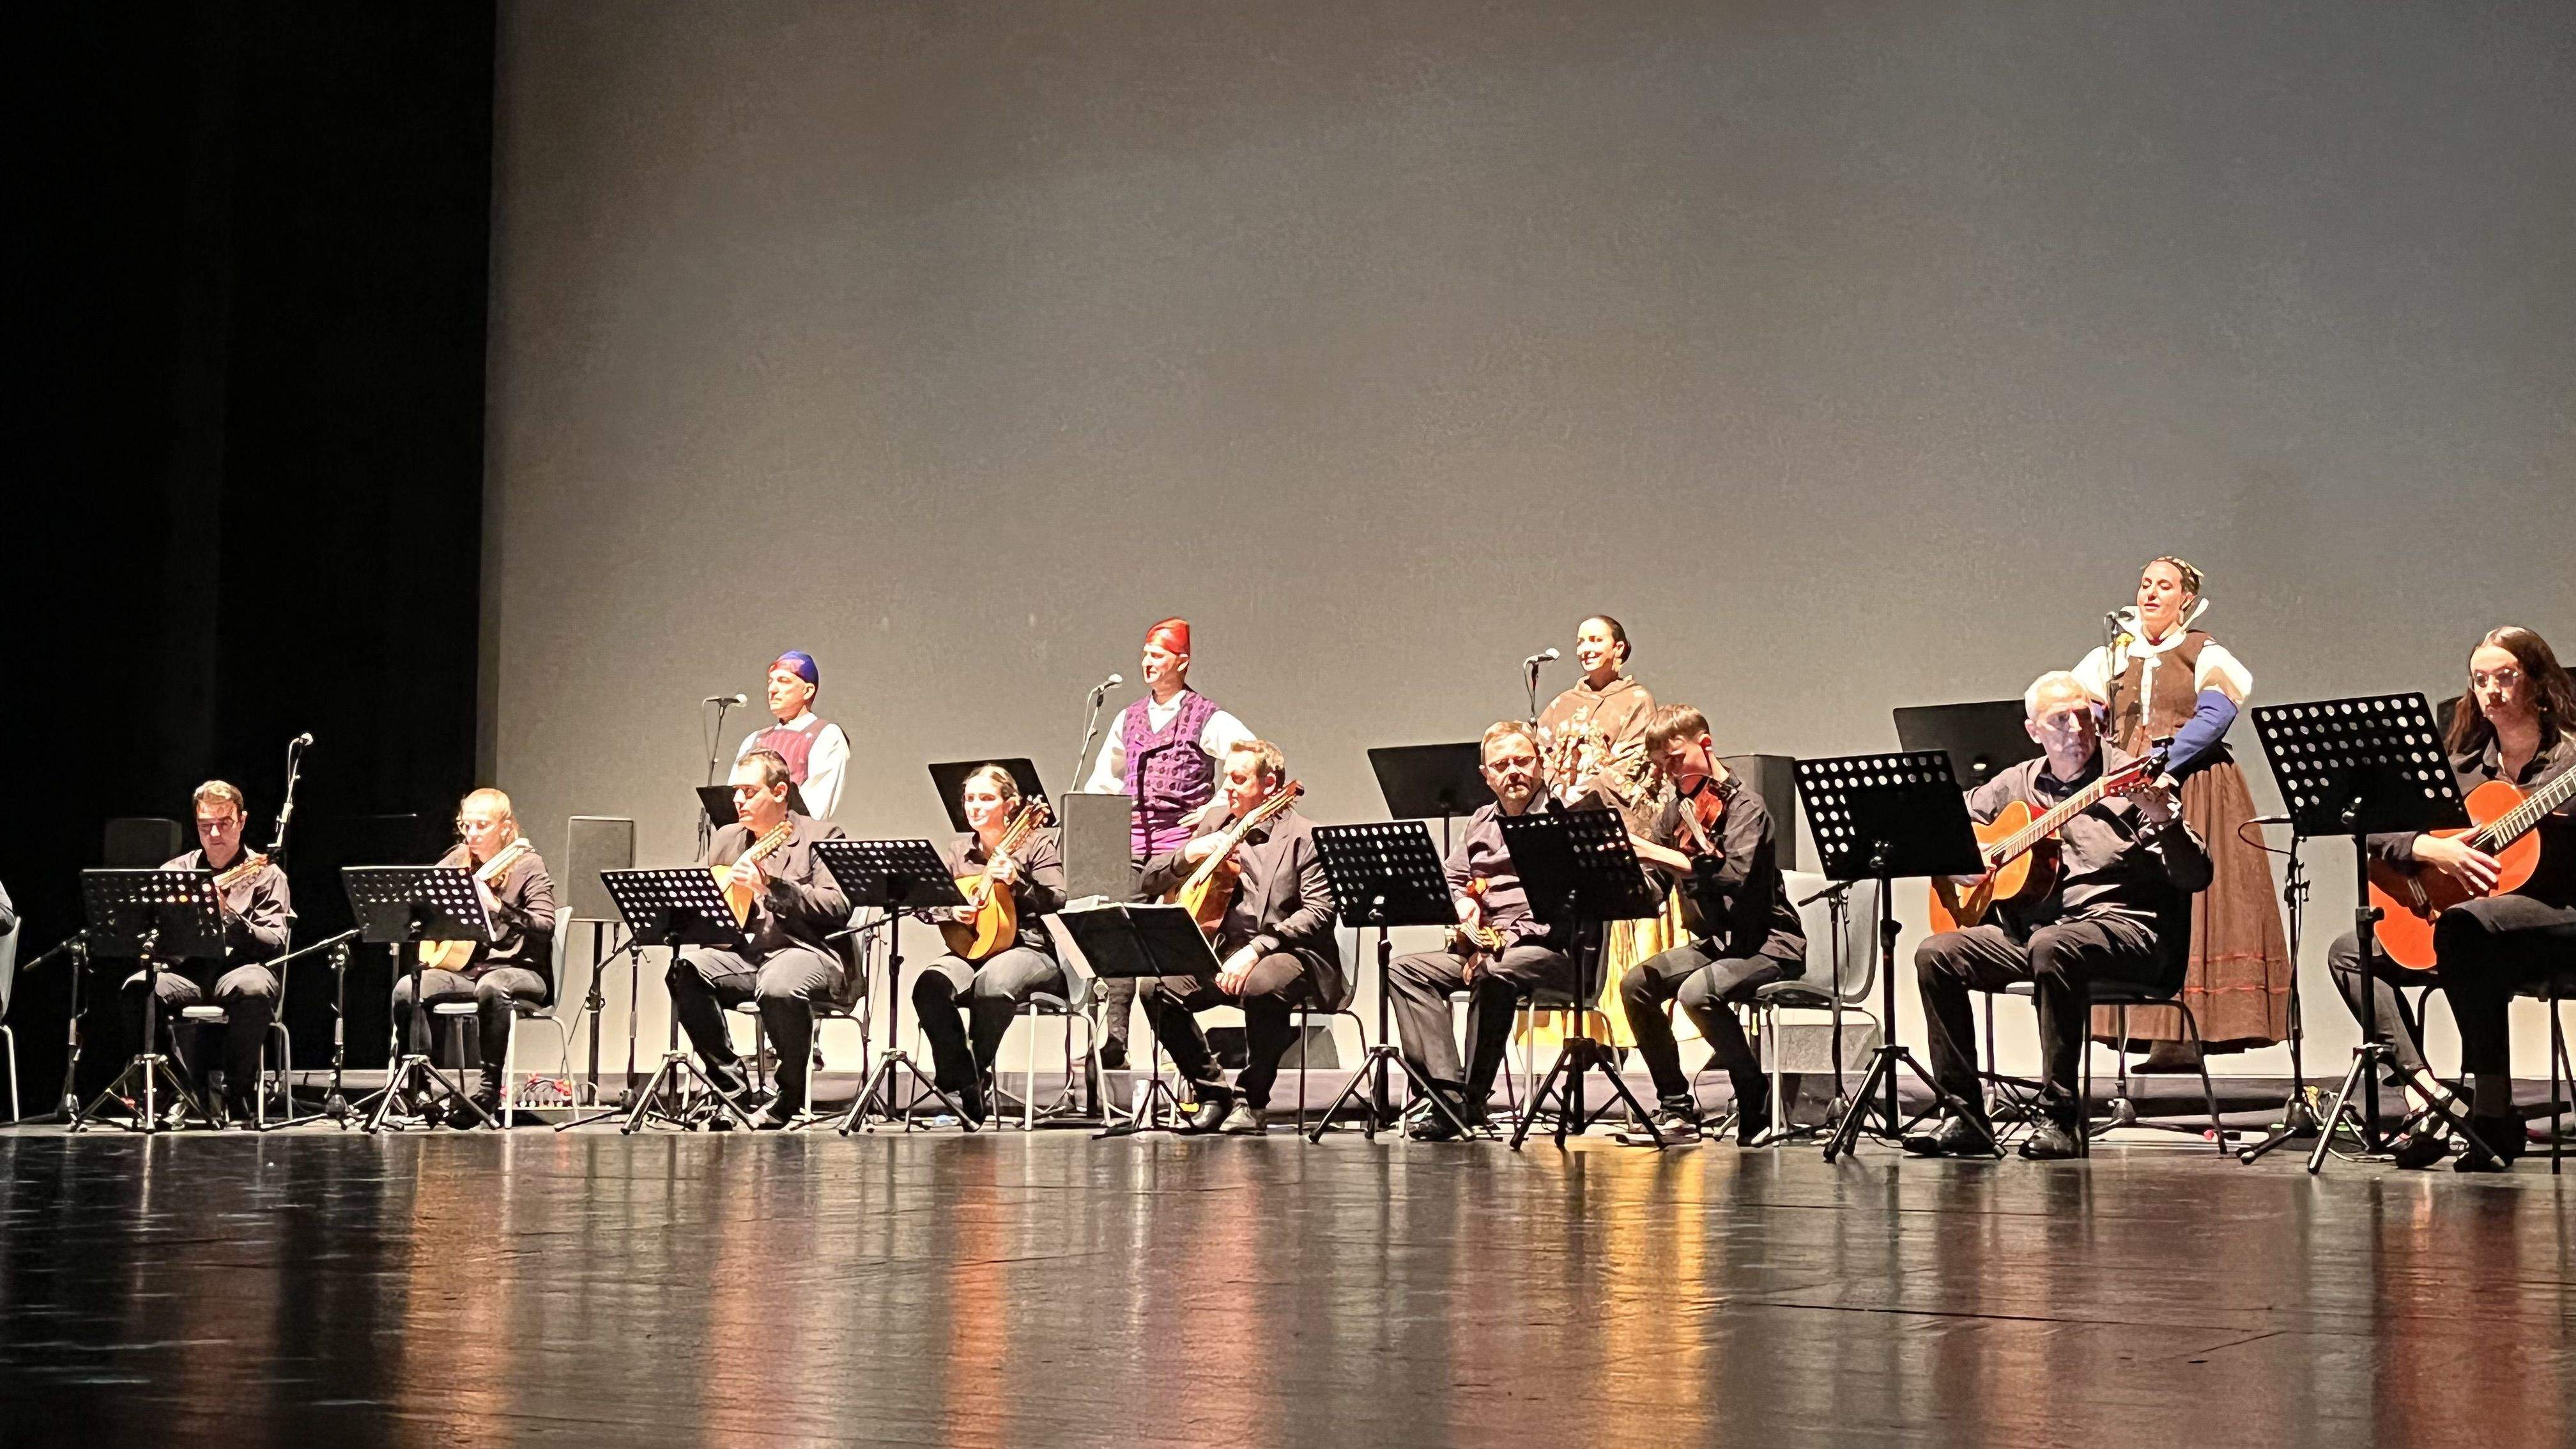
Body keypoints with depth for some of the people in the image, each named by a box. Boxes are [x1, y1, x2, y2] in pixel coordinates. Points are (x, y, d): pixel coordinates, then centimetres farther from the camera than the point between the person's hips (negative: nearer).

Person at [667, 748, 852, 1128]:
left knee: (779, 987, -39)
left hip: (801, 950, -6)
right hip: (740, 952, 6)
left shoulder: (822, 837, 2)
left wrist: (770, 886, -20)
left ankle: (790, 1097, -13)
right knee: (683, 969, -24)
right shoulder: (728, 838, 21)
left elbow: (838, 908, -12)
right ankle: (732, 1088, -13)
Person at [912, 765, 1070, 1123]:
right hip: (970, 950, 4)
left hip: (1029, 949, -4)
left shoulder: (1036, 843, 3)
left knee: (992, 982, -39)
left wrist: (1016, 883, -25)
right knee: (930, 984, -30)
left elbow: (1056, 901, -8)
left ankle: (977, 1077, -18)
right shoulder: (958, 850, 16)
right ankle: (961, 1087, -21)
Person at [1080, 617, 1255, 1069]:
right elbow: (1105, 777, 29)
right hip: (1133, 839, 5)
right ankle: (1111, 1043, -1)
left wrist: (1220, 807, -10)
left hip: (1182, 841, -5)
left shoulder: (1207, 718, -2)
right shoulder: (1130, 718, 16)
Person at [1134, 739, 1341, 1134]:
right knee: (1157, 989, -21)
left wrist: (1257, 948, -25)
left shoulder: (1303, 837, -2)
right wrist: (1188, 855, -5)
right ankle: (1213, 1095, -4)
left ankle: (1252, 1101, -17)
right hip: (1223, 953, 5)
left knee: (1262, 986, -39)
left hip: (1289, 953, -5)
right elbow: (1151, 882, 17)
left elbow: (1318, 913, -14)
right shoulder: (1216, 824, 16)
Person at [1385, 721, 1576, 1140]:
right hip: (1484, 947, 7)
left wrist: (1511, 935, -22)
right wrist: (1462, 902, 2)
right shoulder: (1481, 823, 19)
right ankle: (1447, 1091, -26)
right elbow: (1447, 877, 27)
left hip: (1552, 949, -7)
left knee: (1494, 972, -38)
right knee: (1404, 970, -12)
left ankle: (1474, 1098, -27)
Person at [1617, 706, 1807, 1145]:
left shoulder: (1744, 806, -14)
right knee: (1636, 983, -11)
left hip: (1769, 944, -8)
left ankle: (1759, 1102, -14)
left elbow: (1733, 875, -33)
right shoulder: (1676, 811, 8)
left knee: (1697, 991, -32)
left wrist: (1658, 854, -38)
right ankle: (1677, 1108, -2)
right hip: (1715, 941, 8)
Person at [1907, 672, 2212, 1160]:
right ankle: (1965, 1116, -12)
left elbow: (2196, 877, -10)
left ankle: (2060, 1117, -31)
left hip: (2123, 928, -6)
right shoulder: (2018, 784, 14)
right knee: (1936, 954, -15)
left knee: (2052, 948, -38)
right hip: (2030, 928, 6)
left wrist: (2163, 820, -29)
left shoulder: (2129, 780, -2)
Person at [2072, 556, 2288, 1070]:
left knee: (2191, 903, -11)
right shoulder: (2112, 657, 17)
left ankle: (2192, 1028, -15)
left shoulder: (2206, 656, 5)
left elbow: (2214, 718, -10)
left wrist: (2160, 762, -20)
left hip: (2191, 791, -4)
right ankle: (2166, 1036, -6)